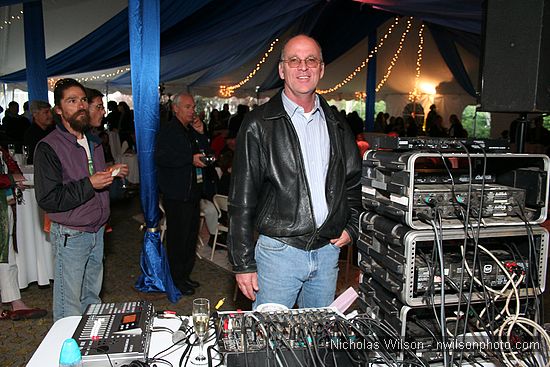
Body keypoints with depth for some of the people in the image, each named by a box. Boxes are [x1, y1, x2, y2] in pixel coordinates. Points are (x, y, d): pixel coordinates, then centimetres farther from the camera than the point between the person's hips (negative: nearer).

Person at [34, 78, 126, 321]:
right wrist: (89, 184, -23)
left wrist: (110, 176, 8)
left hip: (97, 230, 7)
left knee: (92, 295, 19)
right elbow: (47, 199, -20)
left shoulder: (93, 142, 12)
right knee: (70, 304, 4)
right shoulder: (49, 147, -14)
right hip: (70, 235, -7)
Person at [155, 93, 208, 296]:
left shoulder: (191, 131, 17)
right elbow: (161, 158, -20)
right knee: (178, 238, -1)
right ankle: (177, 280, 12)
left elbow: (204, 153, 18)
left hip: (192, 192, 8)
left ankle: (185, 275, 28)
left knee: (191, 235, 14)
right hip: (177, 195, -8)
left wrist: (201, 134, 5)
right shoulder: (168, 131, -8)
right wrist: (191, 159, -24)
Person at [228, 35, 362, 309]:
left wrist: (351, 227, 6)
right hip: (278, 251, -4)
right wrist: (243, 263, -9)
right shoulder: (259, 124, -7)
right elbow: (242, 201, -8)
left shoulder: (336, 125, 8)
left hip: (328, 250, 5)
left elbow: (353, 181, 20)